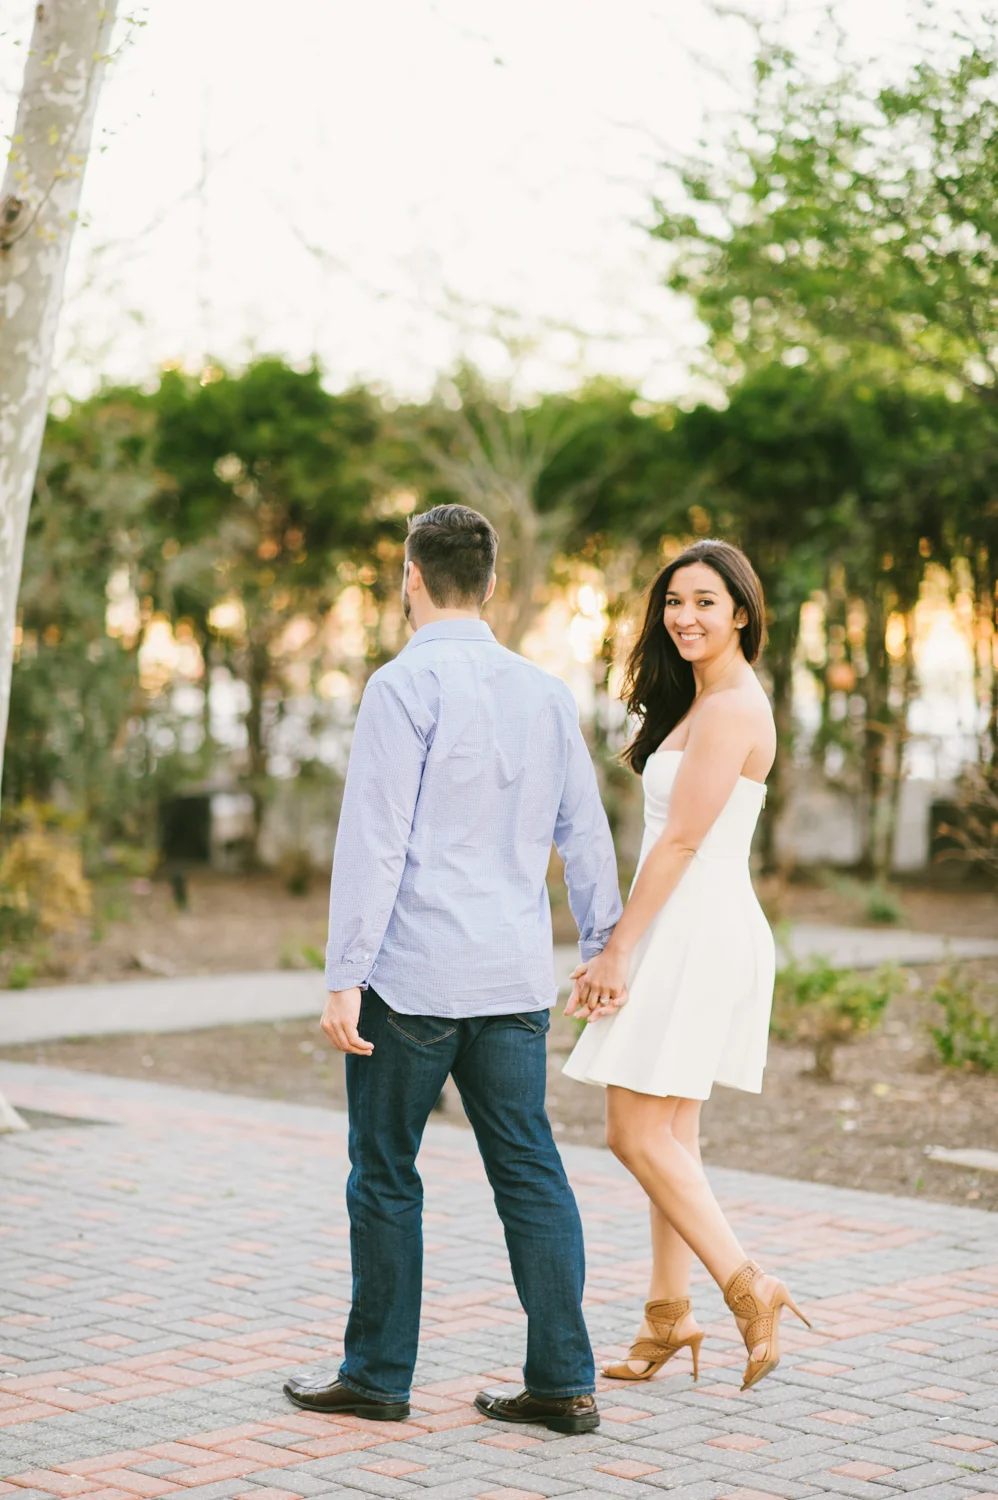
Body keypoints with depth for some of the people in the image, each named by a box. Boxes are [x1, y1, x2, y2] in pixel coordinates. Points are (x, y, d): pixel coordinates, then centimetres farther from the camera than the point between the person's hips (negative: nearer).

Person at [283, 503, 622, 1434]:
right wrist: (602, 948, 28)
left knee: (385, 1174, 6)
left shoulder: (406, 685, -10)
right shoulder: (545, 692, 9)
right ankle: (563, 1382, 6)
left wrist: (345, 977, -14)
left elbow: (374, 841, -15)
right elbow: (585, 834, 16)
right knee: (529, 1171, 7)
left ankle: (378, 1374, 15)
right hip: (516, 975, 6)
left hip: (413, 974, -6)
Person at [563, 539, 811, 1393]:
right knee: (669, 1138, 12)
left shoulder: (730, 708, -14)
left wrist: (617, 951, -15)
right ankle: (668, 1317, 18)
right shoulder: (701, 703, 17)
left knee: (638, 1136, -9)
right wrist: (621, 950, 14)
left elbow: (679, 842, -17)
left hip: (696, 933, -10)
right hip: (685, 935, 10)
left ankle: (746, 1286, -6)